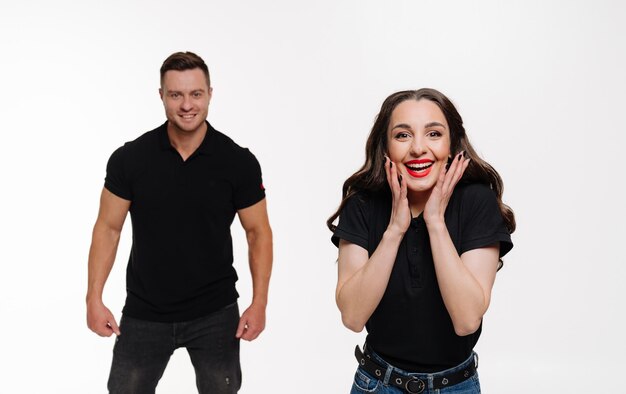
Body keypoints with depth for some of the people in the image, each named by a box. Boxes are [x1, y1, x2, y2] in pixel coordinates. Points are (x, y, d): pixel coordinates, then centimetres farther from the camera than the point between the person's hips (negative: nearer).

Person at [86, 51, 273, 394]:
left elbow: (258, 232, -1)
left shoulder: (239, 162, -8)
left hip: (215, 314, 0)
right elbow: (108, 228, -1)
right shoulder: (129, 158, -7)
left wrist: (259, 302, -8)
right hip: (144, 314, 1)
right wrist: (94, 298, -7)